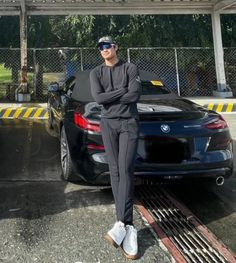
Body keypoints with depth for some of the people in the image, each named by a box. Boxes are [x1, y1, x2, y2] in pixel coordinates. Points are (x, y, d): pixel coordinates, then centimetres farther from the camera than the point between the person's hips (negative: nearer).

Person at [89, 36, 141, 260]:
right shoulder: (96, 72, 13)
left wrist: (109, 97, -4)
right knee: (115, 171, -3)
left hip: (129, 122, -3)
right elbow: (97, 97, -5)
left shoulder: (130, 69, 6)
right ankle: (128, 227, -1)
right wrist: (122, 91, -5)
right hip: (108, 123, 3)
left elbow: (135, 95, -9)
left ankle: (122, 223, -20)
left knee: (125, 170, -14)